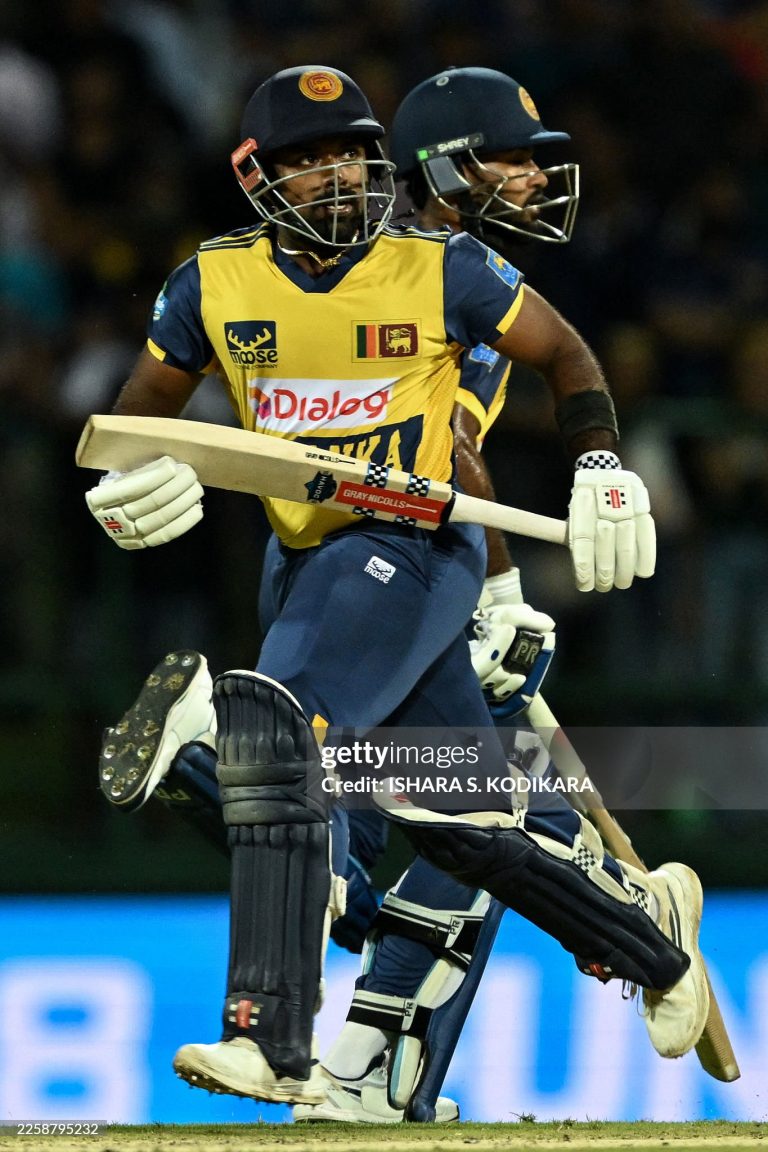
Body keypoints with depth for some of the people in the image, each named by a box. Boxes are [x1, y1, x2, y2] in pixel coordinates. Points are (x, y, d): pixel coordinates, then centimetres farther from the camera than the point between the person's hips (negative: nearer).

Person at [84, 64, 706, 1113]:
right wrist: (124, 489, -9)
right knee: (459, 821, 8)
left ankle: (275, 1043, -29)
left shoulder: (440, 270, -5)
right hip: (304, 560, 5)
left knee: (273, 735, -26)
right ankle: (645, 924, 34)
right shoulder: (214, 286, 3)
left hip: (413, 546, -5)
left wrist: (602, 467, -3)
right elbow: (136, 418, 13)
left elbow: (564, 355, 9)